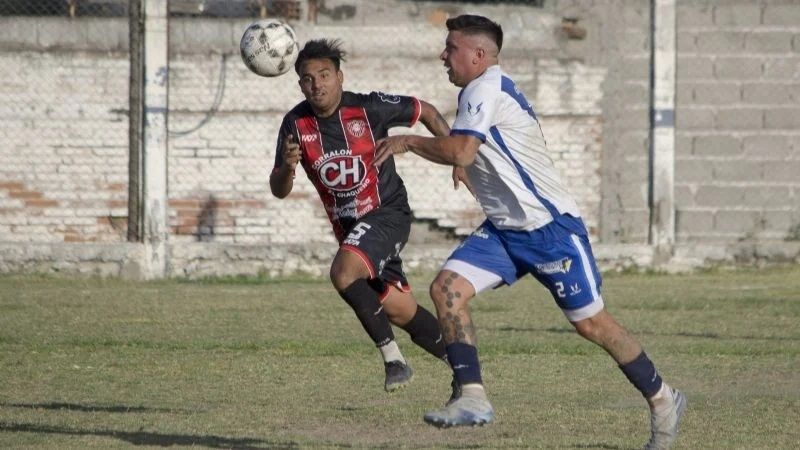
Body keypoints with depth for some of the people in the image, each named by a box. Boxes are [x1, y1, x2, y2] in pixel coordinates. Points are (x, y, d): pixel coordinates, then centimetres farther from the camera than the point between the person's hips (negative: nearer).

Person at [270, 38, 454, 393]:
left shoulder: (370, 108, -14)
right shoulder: (296, 124, -4)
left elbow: (426, 112, 1)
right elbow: (279, 191, -2)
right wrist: (286, 168, -25)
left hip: (387, 213, -5)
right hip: (348, 227, 5)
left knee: (343, 273, -30)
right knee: (400, 310, 6)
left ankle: (393, 359, -19)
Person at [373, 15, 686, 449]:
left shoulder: (486, 88, -16)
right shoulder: (487, 89, 14)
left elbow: (460, 152, -26)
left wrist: (409, 142, -13)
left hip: (550, 226, -9)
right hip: (503, 230, 9)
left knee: (590, 323, -2)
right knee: (446, 287, -10)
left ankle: (662, 400, 14)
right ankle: (473, 397, -13)